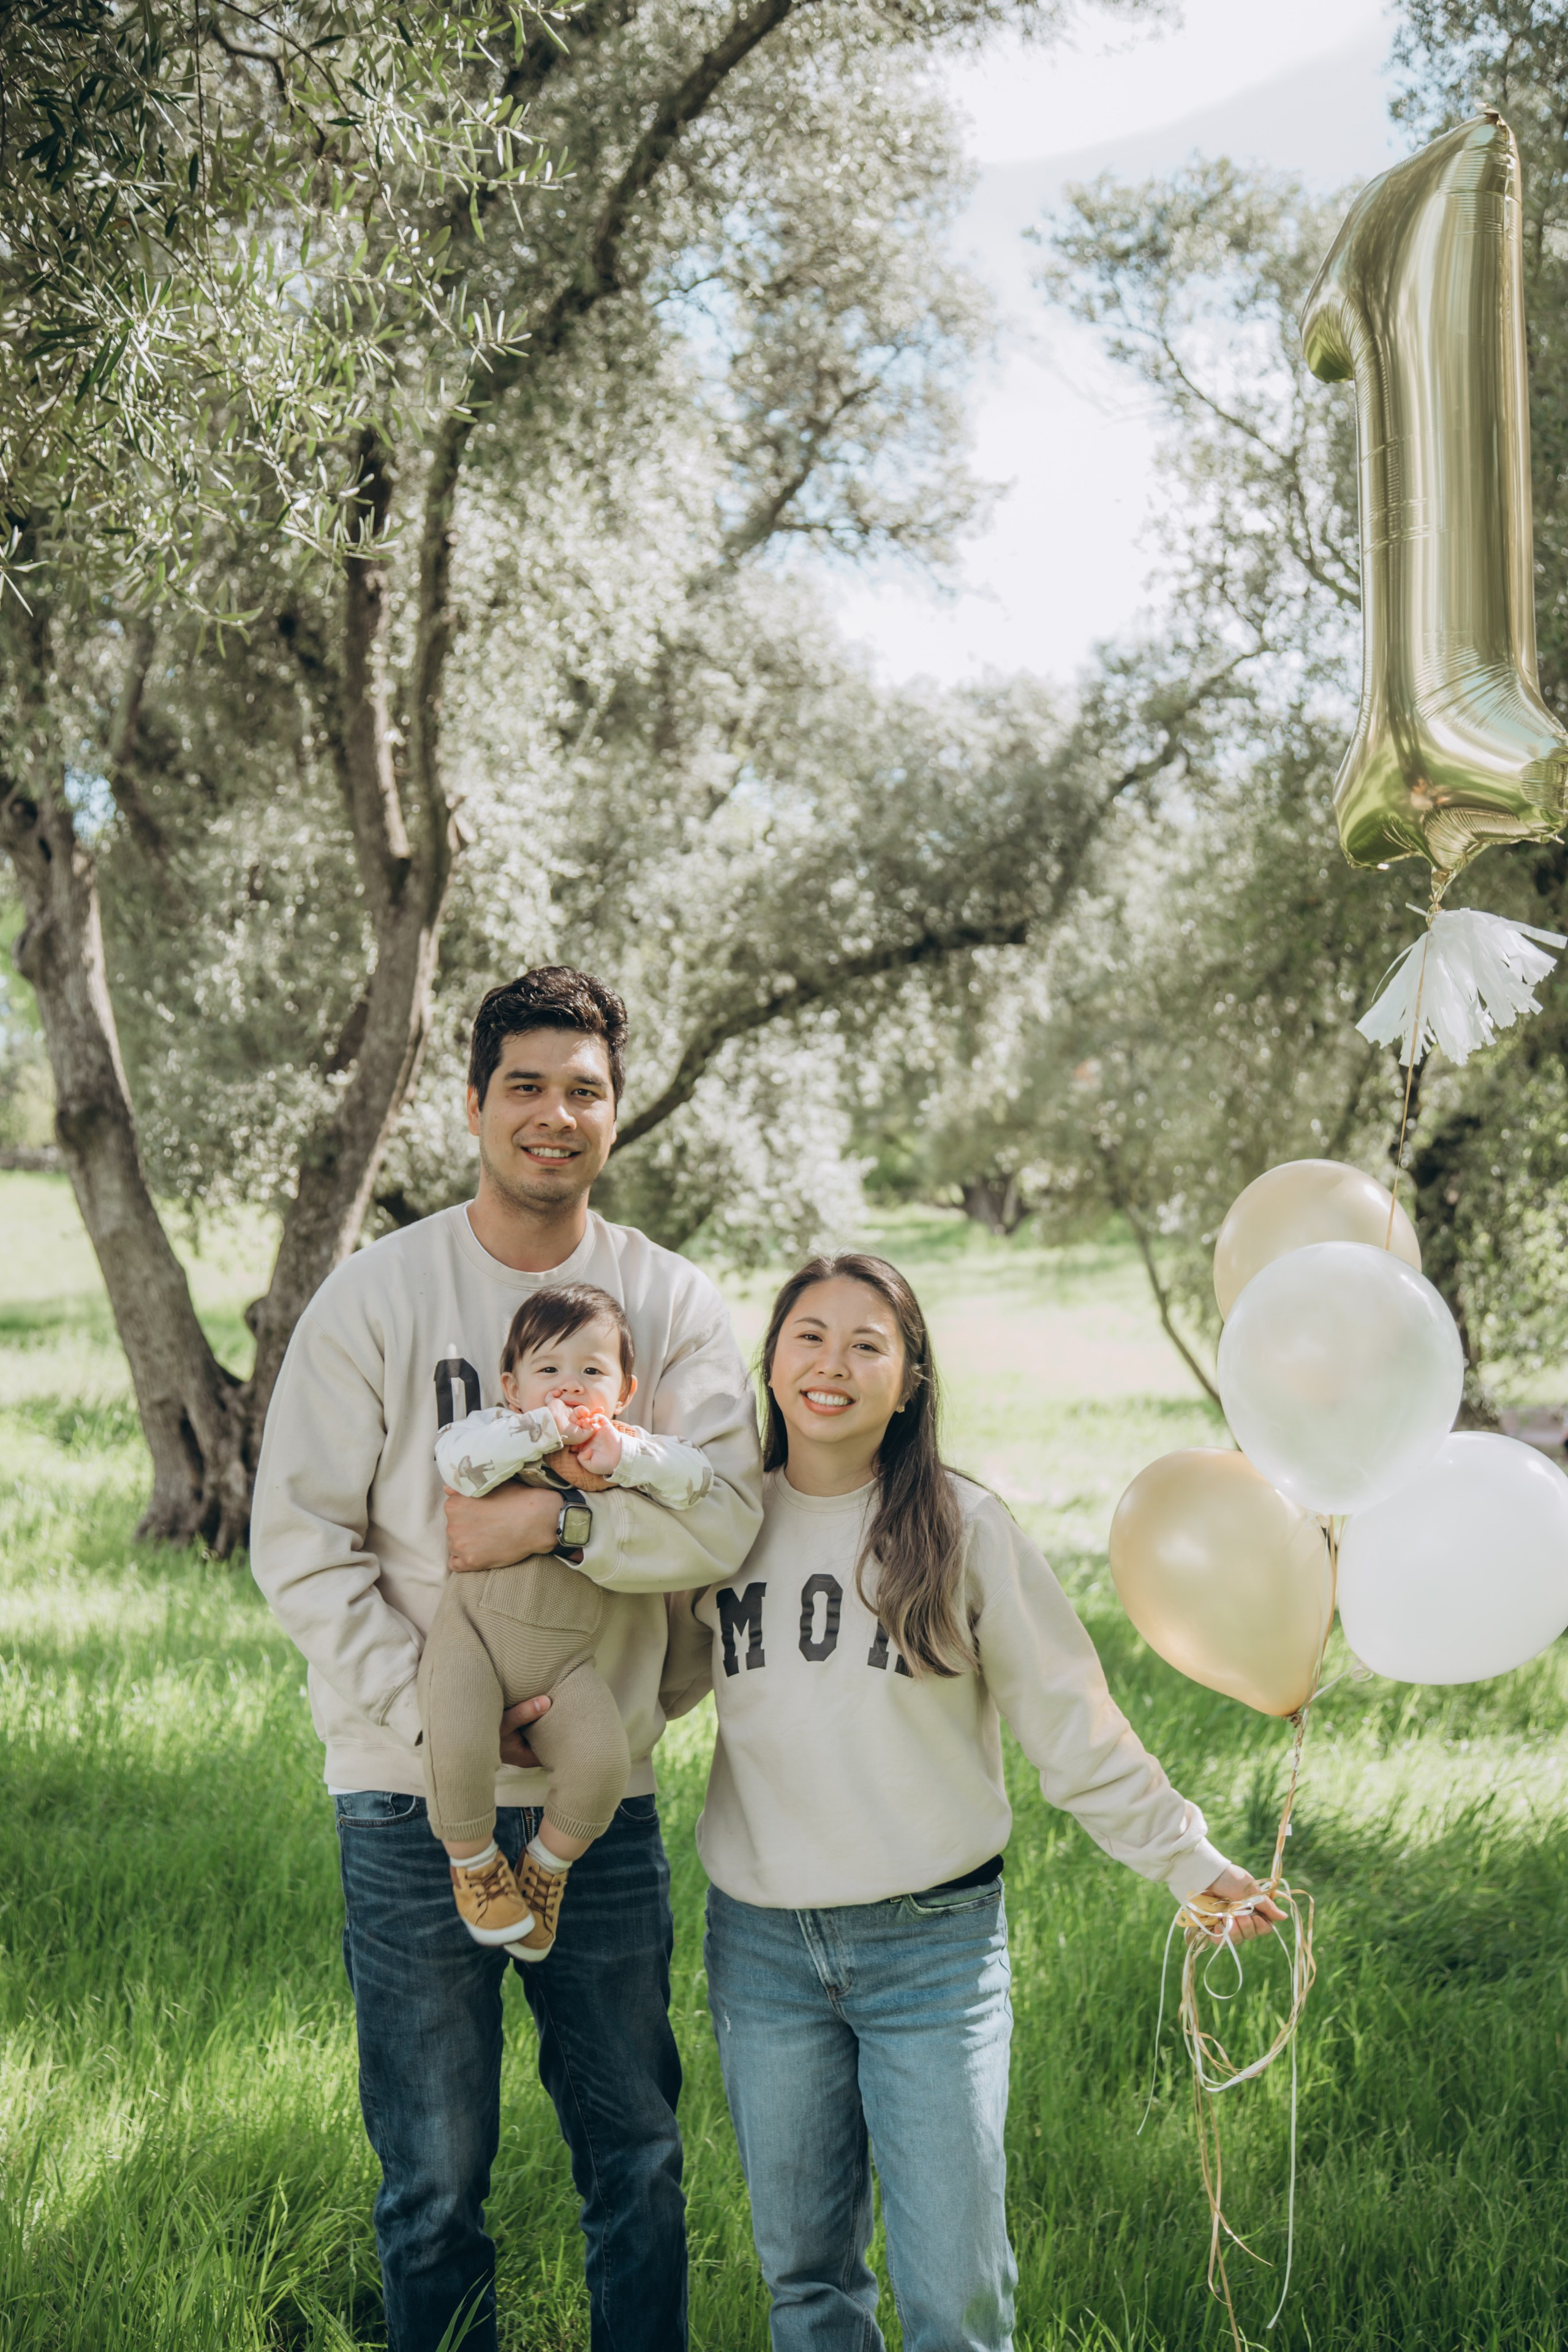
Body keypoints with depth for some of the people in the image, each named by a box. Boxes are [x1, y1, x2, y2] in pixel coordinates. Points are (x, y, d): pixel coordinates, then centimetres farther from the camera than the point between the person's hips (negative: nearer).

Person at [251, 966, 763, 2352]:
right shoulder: (380, 1293, -3)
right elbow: (297, 1542, -6)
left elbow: (725, 1515, -11)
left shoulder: (673, 1301, 2)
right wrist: (436, 1708, -15)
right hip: (412, 1790, -1)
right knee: (435, 2173, 9)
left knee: (638, 2153, 14)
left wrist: (556, 1521, -24)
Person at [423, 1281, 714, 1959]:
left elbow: (696, 1477, -5)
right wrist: (543, 1430, -18)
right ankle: (471, 1860, 5)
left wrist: (622, 1457, -17)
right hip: (474, 1627, -2)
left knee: (602, 1758, -20)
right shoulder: (498, 1427, 3)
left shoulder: (629, 1449, 10)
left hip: (564, 1654, 2)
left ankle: (547, 1864, 10)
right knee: (457, 1747, -26)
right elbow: (458, 1460, -19)